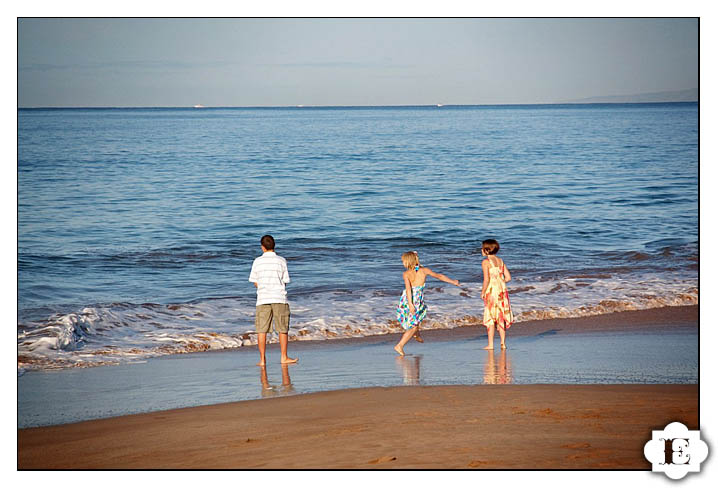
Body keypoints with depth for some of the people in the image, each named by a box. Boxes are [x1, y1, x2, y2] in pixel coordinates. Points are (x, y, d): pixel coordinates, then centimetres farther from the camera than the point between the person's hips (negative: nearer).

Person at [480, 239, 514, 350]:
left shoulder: (485, 262, -9)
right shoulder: (501, 261, 10)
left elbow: (486, 279, -16)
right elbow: (508, 277, 8)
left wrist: (483, 292, -5)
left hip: (491, 291, -6)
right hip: (502, 290, 6)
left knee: (490, 317, 0)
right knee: (501, 317, 11)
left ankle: (490, 344, -1)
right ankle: (503, 343, 11)